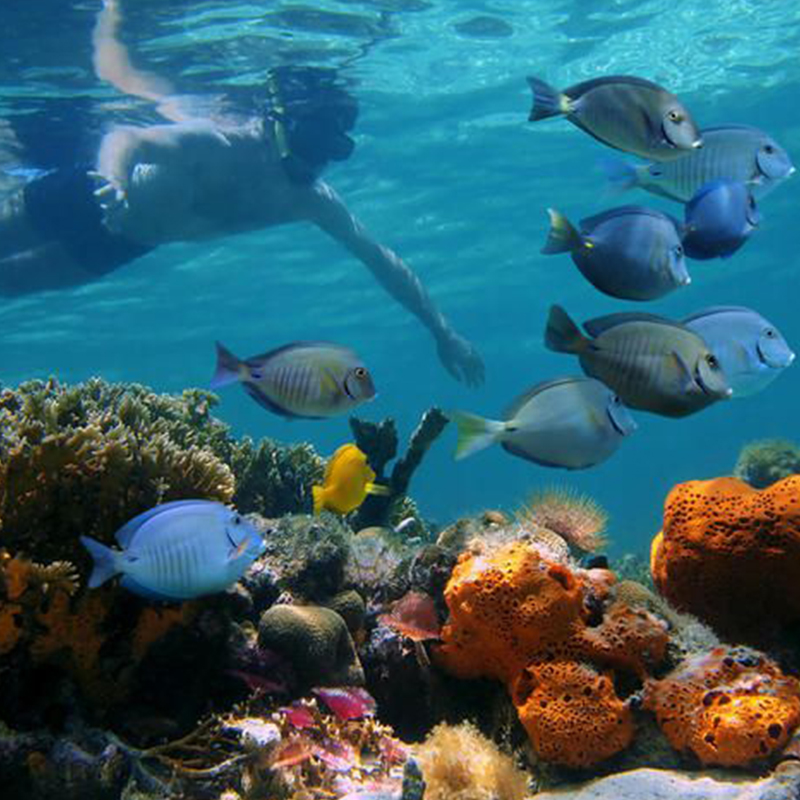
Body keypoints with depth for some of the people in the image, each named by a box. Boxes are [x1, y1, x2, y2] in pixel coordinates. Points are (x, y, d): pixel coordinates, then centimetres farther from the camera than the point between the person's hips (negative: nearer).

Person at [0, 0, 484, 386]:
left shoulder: (311, 201, -21)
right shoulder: (214, 145, -37)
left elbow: (382, 260, -15)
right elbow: (122, 138, -40)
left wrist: (442, 331, -17)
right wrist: (114, 184, -64)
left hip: (125, 244, 5)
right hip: (81, 202, -5)